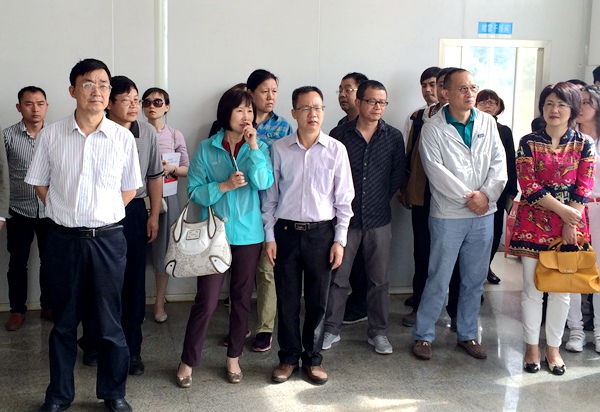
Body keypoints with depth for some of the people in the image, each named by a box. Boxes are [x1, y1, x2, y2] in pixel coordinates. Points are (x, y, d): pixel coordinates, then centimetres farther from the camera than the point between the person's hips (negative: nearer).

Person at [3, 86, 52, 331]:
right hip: (19, 211, -1)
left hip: (50, 210, 1)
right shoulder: (8, 136, -6)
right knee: (17, 263, 9)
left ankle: (48, 307, 27)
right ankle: (17, 310, 24)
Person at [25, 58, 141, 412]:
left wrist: (103, 215, -2)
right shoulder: (51, 135, -1)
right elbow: (40, 183, 9)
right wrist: (65, 212, 0)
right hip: (64, 238, 1)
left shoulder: (123, 137, -2)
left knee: (110, 321, 7)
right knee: (64, 321, 13)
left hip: (108, 238, -1)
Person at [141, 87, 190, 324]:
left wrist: (172, 168, -13)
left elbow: (187, 169, 6)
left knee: (162, 249, 6)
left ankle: (159, 302, 21)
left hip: (166, 197, 1)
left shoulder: (175, 135, 2)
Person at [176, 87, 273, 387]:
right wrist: (224, 186, -18)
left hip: (249, 233, 2)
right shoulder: (206, 149, -1)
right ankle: (188, 361, 12)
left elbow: (264, 183, -15)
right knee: (206, 300, -3)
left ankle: (234, 357, 27)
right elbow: (194, 191, -5)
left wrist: (252, 146, -17)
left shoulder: (259, 148, 2)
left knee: (242, 298, 11)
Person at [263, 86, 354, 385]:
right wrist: (269, 237, 1)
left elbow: (344, 198, 1)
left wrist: (340, 240, -2)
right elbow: (270, 196, 4)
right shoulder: (279, 149, -1)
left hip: (322, 232, 0)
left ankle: (312, 358, 25)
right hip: (286, 231, 0)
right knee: (287, 298, 8)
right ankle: (289, 357, 24)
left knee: (318, 299, 8)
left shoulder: (336, 150, -2)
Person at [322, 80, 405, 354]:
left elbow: (398, 174, 8)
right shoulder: (340, 134, -2)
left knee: (379, 279, 8)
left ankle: (378, 332, 21)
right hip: (345, 217, -1)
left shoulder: (394, 137, 2)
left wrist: (382, 198, 4)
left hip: (379, 218, 1)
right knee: (338, 276, 5)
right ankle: (332, 329, 18)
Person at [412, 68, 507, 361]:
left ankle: (467, 335, 26)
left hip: (483, 214, 4)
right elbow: (436, 171, -13)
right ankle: (423, 335, 15)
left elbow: (499, 162, 3)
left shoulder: (488, 122, 7)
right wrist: (469, 197, -15)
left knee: (475, 280, 12)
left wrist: (487, 194, -12)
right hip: (448, 215, -4)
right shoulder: (433, 129, -5)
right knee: (438, 279, 1)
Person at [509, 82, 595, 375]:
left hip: (570, 227, 1)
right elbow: (528, 185, -8)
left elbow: (584, 188, -3)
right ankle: (532, 346, 19)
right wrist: (562, 210, -15)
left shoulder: (584, 144, 3)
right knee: (531, 288, 4)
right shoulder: (529, 142, 0)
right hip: (533, 224, -1)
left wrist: (570, 223, -13)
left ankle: (553, 347, 22)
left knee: (561, 290, 8)